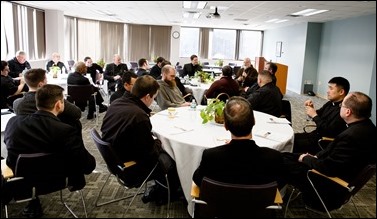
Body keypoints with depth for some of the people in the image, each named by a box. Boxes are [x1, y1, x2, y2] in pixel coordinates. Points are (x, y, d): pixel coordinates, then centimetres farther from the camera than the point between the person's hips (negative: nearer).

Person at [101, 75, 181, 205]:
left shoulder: (116, 103, -6)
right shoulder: (139, 116, -33)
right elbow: (151, 154, -24)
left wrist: (152, 140, 5)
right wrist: (158, 142, -3)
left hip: (114, 157, 8)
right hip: (130, 168, -8)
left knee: (162, 151, 21)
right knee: (174, 159, 10)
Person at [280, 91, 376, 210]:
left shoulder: (351, 136, -34)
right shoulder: (366, 126, -4)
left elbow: (328, 168, -27)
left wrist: (306, 158, -11)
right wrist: (316, 156, 1)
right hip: (338, 169, 9)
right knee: (286, 156, 11)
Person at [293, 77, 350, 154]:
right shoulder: (330, 103, 5)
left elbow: (328, 132, -27)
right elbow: (318, 116, 18)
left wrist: (314, 115, -21)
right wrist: (311, 108, -3)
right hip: (315, 135, 9)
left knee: (292, 144, -14)